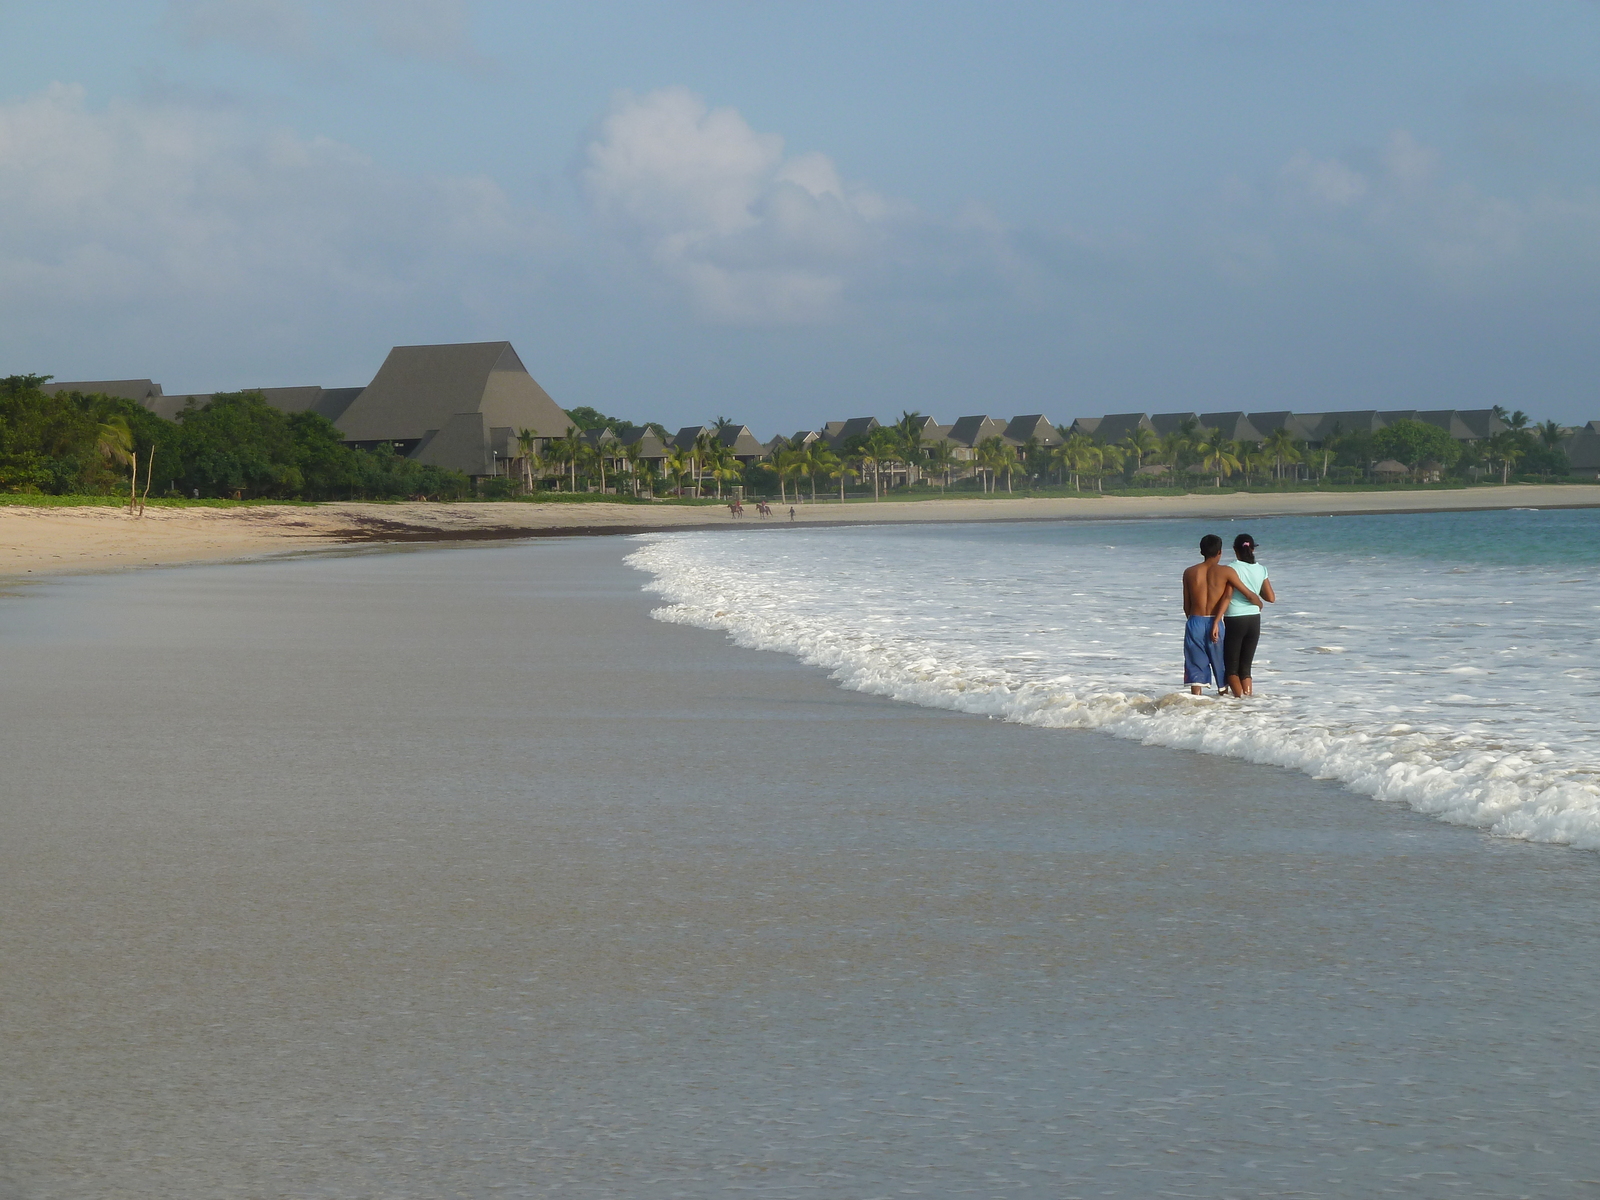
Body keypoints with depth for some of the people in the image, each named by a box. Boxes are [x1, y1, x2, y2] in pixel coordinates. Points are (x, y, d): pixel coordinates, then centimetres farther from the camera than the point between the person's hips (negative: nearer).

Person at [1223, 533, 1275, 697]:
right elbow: (1271, 598, 7)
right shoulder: (1261, 570, 3)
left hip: (1234, 620, -4)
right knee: (1245, 667, 12)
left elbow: (1226, 598, -16)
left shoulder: (1232, 569, -11)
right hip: (1254, 620, 4)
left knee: (1231, 667, 4)